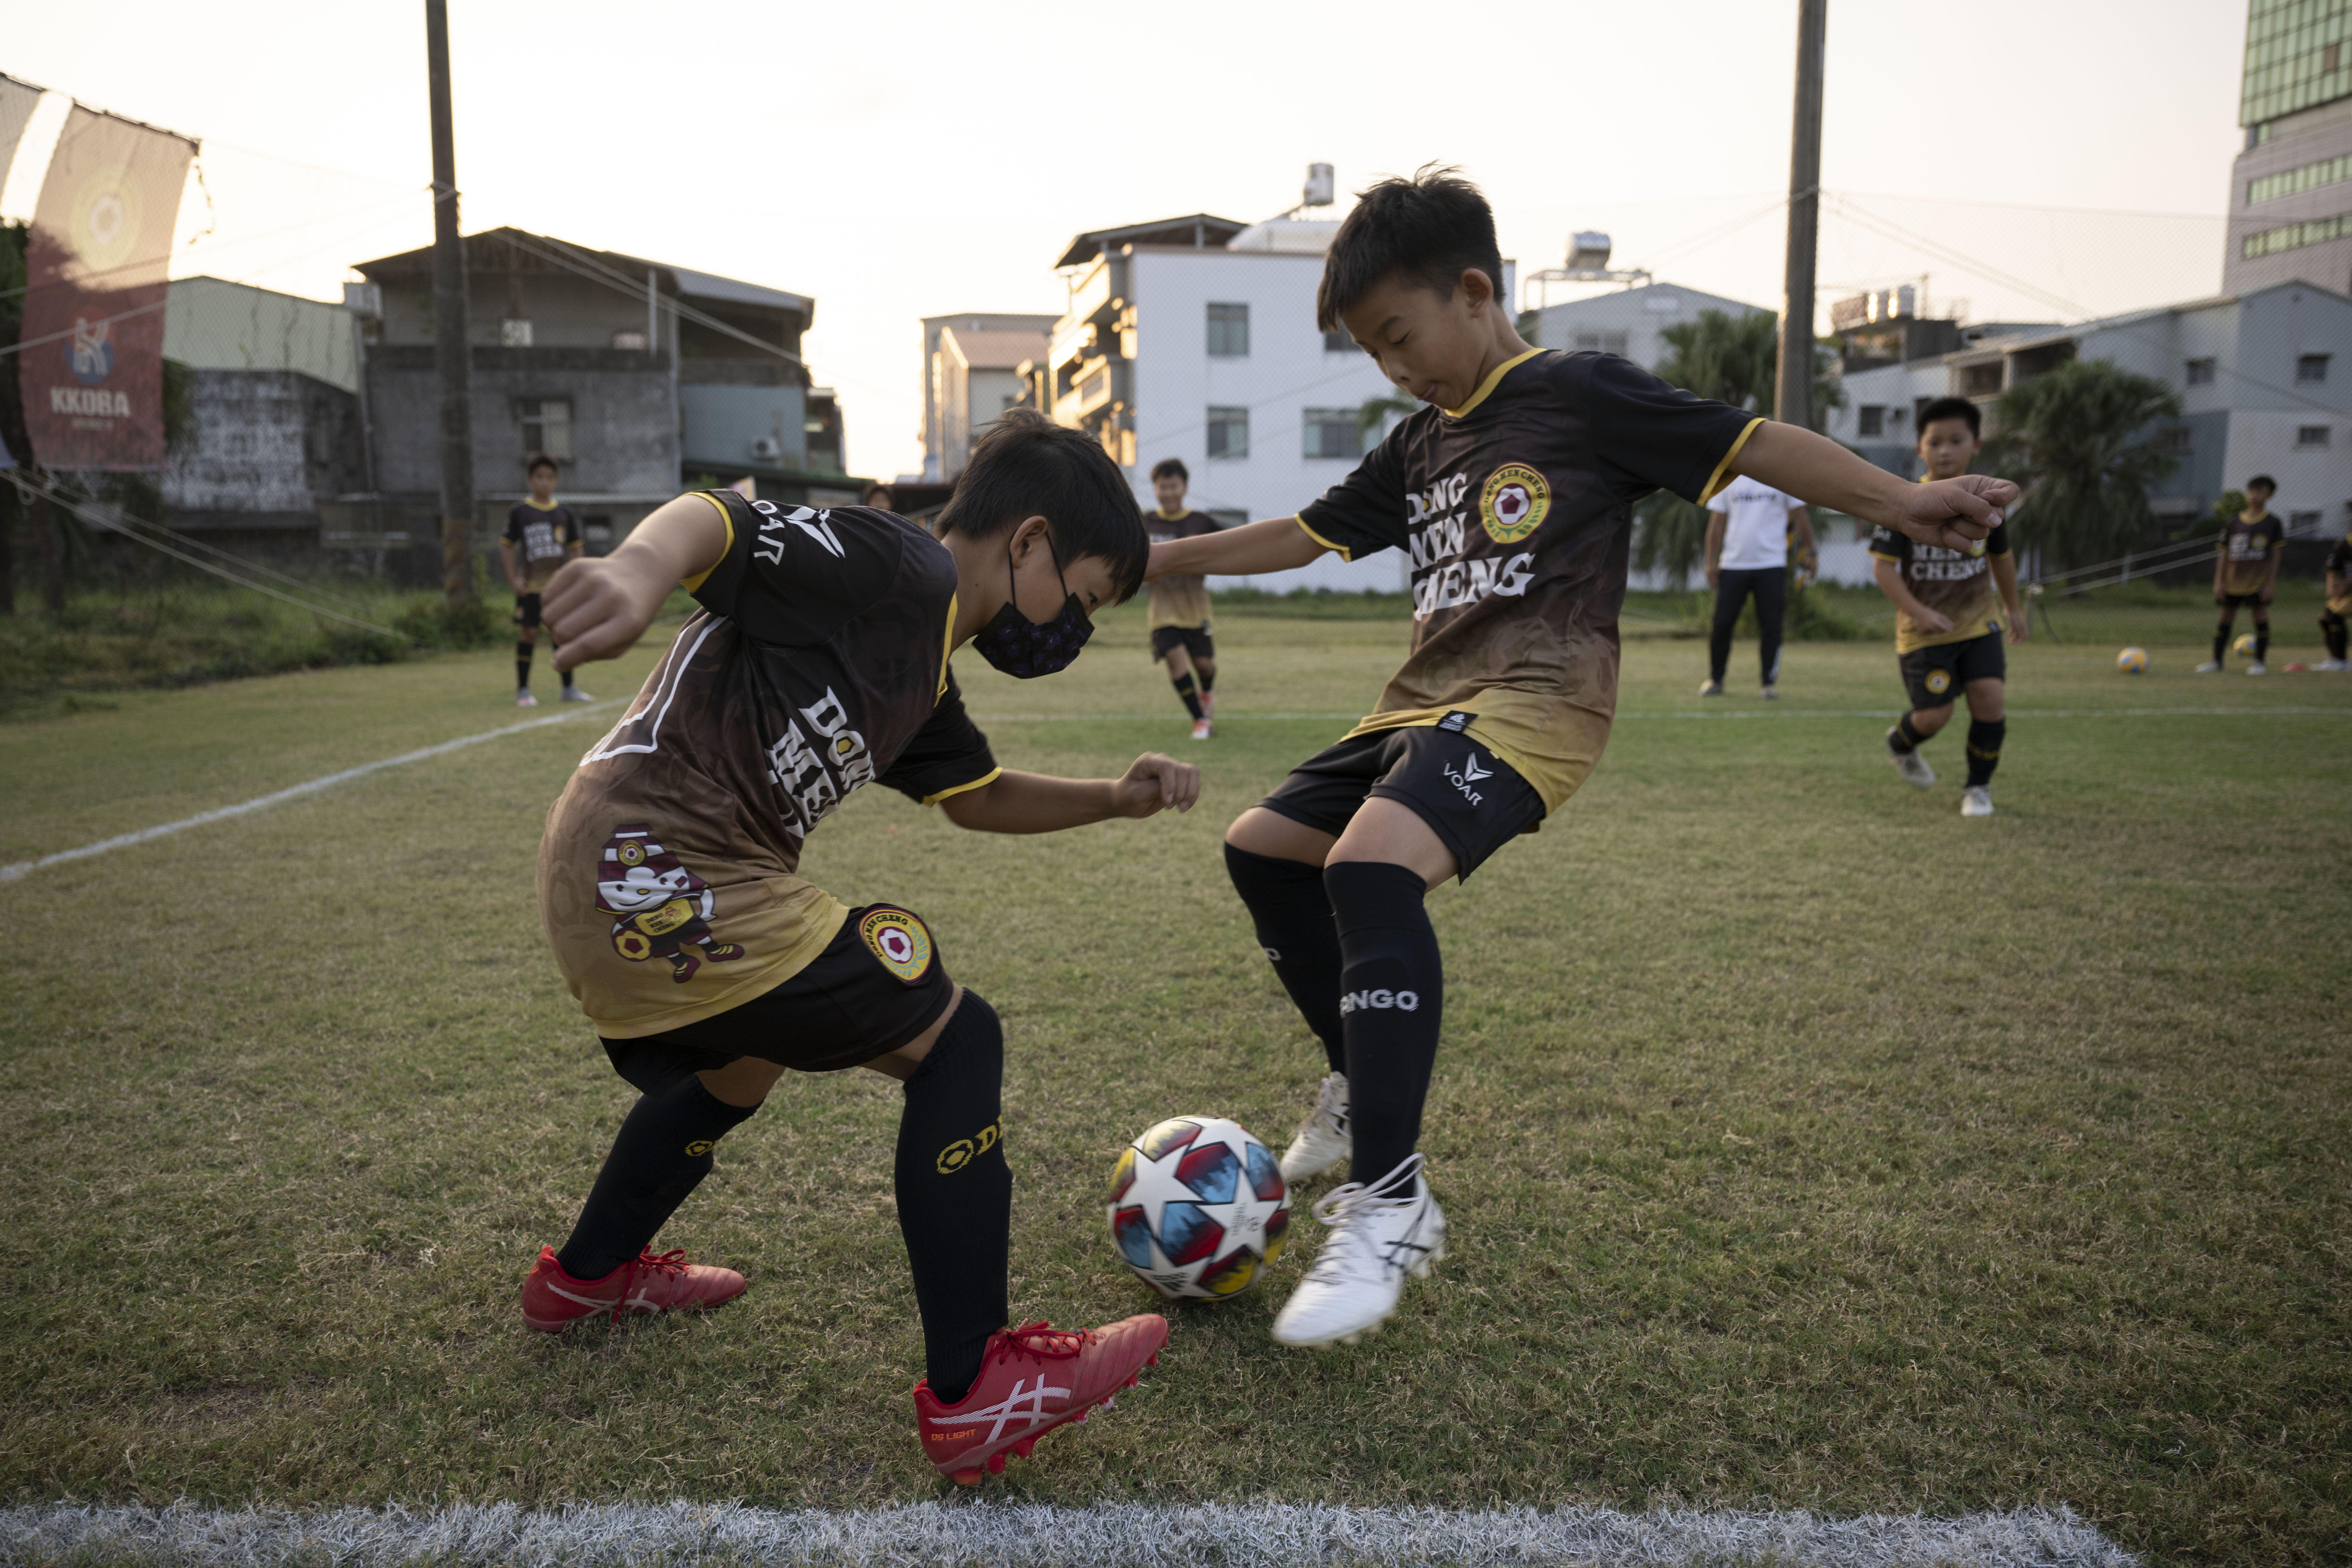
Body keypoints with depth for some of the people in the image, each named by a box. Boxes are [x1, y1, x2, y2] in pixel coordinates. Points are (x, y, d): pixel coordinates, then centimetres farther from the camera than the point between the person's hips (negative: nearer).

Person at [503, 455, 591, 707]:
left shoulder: (564, 512, 7)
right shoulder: (520, 512, -2)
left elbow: (575, 547, 13)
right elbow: (507, 545, 1)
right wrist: (514, 578, -6)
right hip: (530, 585, -3)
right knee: (528, 634, -1)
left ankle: (569, 688, 13)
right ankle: (523, 691, 5)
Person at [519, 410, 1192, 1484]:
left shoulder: (923, 674, 19)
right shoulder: (896, 569, -10)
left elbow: (979, 797, 31)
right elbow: (716, 520, -23)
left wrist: (1115, 799, 19)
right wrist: (637, 571, -45)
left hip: (612, 888, 11)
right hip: (655, 872, -11)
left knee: (736, 1072, 35)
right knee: (955, 1041, -8)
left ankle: (588, 1273, 58)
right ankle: (973, 1392, -1)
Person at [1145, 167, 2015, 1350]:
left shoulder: (1578, 394, -2)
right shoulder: (1420, 446, 19)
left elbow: (1748, 443, -5)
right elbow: (1306, 535, 25)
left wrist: (1901, 502, -15)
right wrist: (1159, 556, 26)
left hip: (1530, 704, -9)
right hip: (1423, 706, 9)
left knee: (1371, 865, -32)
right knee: (1262, 846, 12)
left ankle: (1391, 1207, -26)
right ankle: (1368, 1089, 24)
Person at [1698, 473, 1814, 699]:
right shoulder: (1729, 478, 8)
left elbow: (1800, 515, 11)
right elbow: (1717, 522, 9)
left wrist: (1809, 551, 7)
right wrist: (1711, 562, 4)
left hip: (1772, 564, -1)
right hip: (1733, 564, 1)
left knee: (1771, 625, -3)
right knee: (1721, 624, -1)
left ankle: (1770, 683, 6)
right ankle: (1715, 680, 14)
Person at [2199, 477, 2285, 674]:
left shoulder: (2273, 522, -1)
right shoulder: (2234, 522, 6)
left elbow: (2276, 554, -1)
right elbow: (2224, 552, 7)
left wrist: (2271, 582, -7)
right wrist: (2219, 581, 2)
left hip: (2260, 580, -2)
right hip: (2233, 579, 2)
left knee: (2261, 617, -2)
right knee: (2226, 618, 5)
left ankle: (2260, 662, 7)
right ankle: (2217, 661, 12)